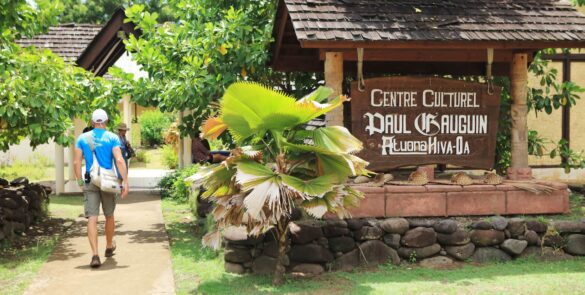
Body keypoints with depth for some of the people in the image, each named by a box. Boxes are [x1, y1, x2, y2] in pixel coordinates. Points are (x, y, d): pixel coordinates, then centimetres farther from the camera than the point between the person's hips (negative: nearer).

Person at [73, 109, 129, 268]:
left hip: (90, 183, 1)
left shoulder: (82, 138, 4)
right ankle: (109, 247, 36)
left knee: (92, 218, -4)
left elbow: (77, 162, 2)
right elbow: (119, 160, -12)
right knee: (109, 216, 18)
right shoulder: (112, 138, -3)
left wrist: (79, 181, 12)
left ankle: (95, 255, -15)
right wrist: (125, 182, -11)